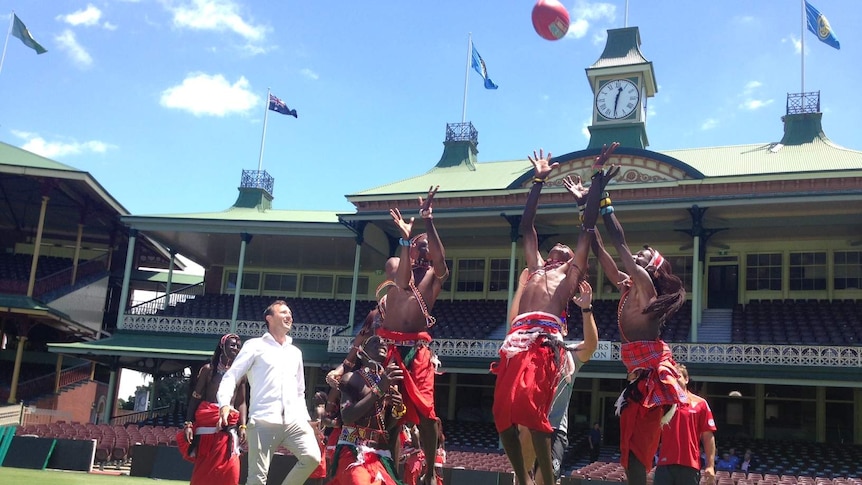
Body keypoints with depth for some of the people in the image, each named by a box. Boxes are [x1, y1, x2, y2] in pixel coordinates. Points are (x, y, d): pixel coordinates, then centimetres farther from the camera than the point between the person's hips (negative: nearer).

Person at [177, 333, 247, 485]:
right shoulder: (208, 369, 4)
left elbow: (241, 403, 11)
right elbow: (195, 398, 3)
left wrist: (242, 426, -2)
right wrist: (188, 424, -7)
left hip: (229, 427, 2)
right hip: (206, 424, -2)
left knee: (228, 470, -8)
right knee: (203, 469, 1)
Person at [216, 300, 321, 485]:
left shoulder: (295, 352, 23)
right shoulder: (255, 345, 7)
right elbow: (231, 376, -1)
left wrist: (305, 418, 15)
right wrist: (225, 404, -18)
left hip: (294, 421, 5)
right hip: (263, 421, -4)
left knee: (312, 457, -17)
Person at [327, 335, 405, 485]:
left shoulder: (392, 382, 12)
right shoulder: (351, 378, 0)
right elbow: (347, 417, -15)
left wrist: (397, 410, -6)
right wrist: (379, 389, -18)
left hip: (381, 454, 5)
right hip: (354, 451, -5)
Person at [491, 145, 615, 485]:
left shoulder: (573, 270, 22)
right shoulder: (536, 266, 34)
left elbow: (589, 224, 19)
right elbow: (526, 226, 37)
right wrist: (538, 181, 38)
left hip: (546, 339, -5)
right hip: (517, 339, 5)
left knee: (529, 404, -22)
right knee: (503, 411, -3)